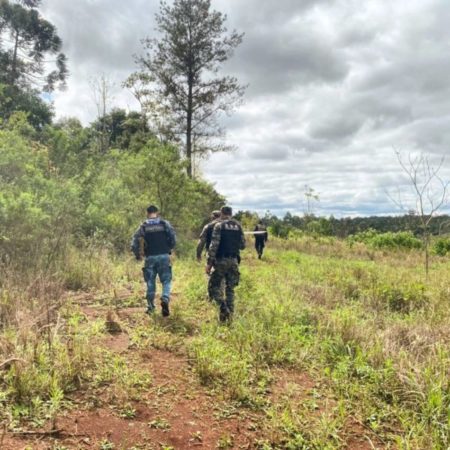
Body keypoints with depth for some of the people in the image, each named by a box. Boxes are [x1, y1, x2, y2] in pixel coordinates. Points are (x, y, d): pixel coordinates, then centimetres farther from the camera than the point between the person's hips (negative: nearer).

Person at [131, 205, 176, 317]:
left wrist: (138, 255, 15)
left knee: (150, 282, 12)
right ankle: (165, 299, -20)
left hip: (150, 257, 1)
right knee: (166, 280, 5)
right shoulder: (165, 224, 2)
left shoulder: (143, 227, 3)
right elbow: (173, 239, -5)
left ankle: (150, 307, 18)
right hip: (164, 256, -1)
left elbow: (134, 243, 0)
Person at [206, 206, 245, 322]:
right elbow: (243, 245, 12)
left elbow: (214, 245, -12)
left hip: (221, 260, -4)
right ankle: (230, 313, 11)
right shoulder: (238, 226, 8)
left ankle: (223, 307, -13)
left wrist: (209, 262, -10)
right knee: (230, 288, 12)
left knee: (215, 286, 6)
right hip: (234, 260, 4)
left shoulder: (219, 225, -6)